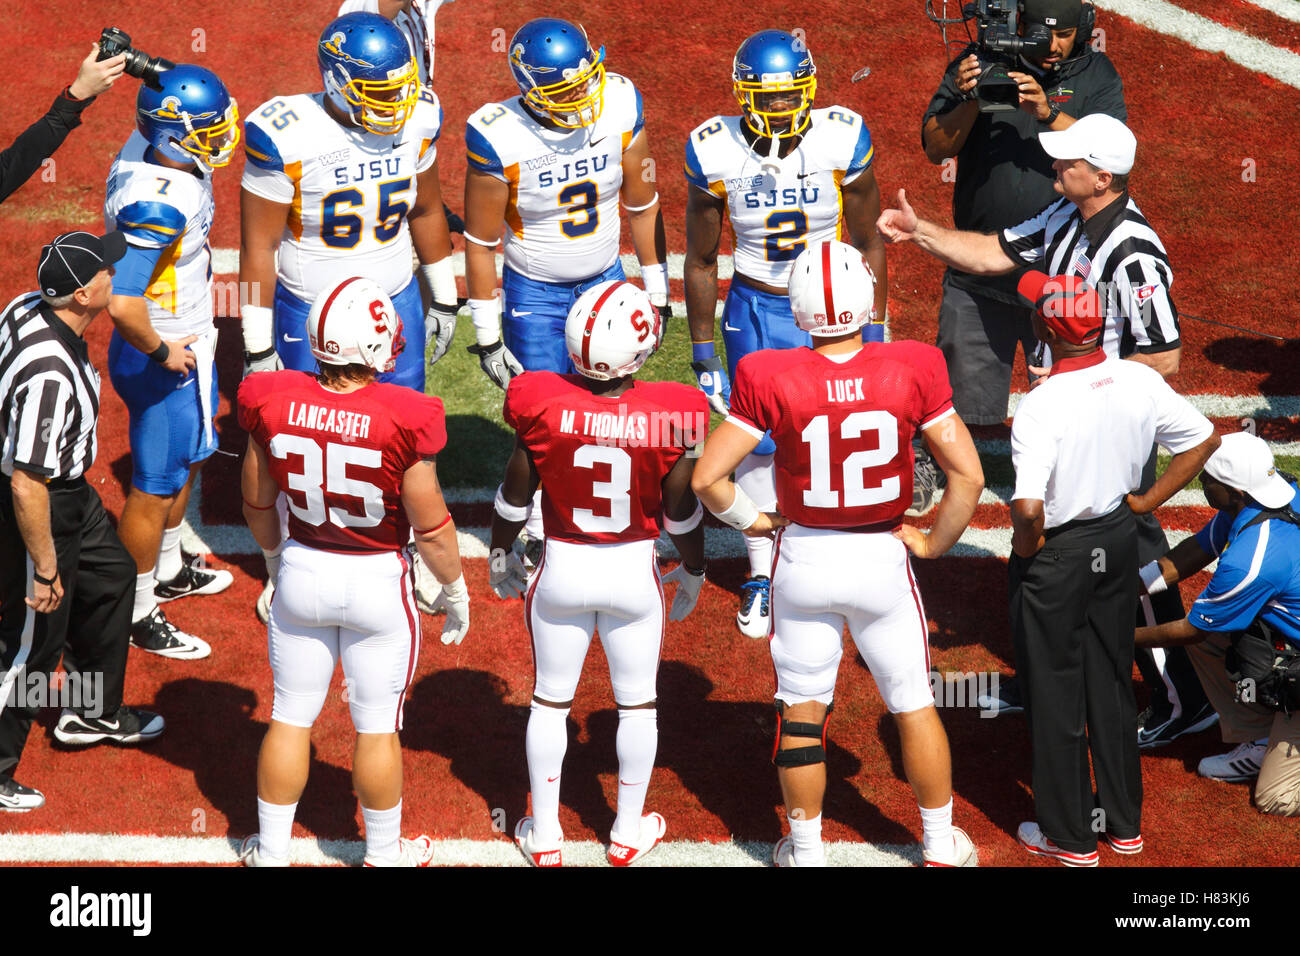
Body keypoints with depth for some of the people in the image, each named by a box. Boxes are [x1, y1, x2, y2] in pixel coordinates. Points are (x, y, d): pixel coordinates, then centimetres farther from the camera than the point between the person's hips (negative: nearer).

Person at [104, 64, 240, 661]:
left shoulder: (164, 154, -6)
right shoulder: (158, 203, -35)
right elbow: (121, 302, -41)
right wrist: (161, 353, -21)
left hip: (188, 340, 10)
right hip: (163, 358, -10)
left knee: (188, 459, 29)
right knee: (156, 488, 9)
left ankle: (169, 570, 51)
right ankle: (138, 615, 27)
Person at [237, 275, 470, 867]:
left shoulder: (275, 404, -15)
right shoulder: (403, 421, -24)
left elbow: (257, 503, 1)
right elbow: (431, 527, -13)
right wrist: (455, 590, 4)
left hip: (302, 571, 3)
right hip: (377, 580, -3)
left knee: (291, 718, 18)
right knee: (376, 727, 14)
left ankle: (270, 851, 30)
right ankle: (384, 854, 30)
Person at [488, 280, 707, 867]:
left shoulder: (542, 406, -19)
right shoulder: (670, 415, -20)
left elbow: (516, 496, -5)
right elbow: (680, 510, -7)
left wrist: (500, 554, 14)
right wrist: (693, 570, 12)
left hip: (562, 571, 1)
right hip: (634, 574, 0)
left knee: (550, 702, 17)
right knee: (637, 704, 19)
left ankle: (544, 836, 28)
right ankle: (628, 832, 31)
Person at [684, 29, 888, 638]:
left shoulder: (843, 141, -16)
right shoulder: (716, 153, -14)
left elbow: (868, 243, -3)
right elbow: (701, 261, -2)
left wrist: (875, 333, -3)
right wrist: (702, 355, 2)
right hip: (754, 311, 1)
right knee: (757, 444, 4)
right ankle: (761, 575, 22)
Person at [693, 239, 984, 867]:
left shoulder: (770, 380, -17)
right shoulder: (912, 372, -15)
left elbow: (707, 479, -14)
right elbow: (968, 475, -13)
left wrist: (753, 520, 4)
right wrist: (933, 542, 3)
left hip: (803, 557, 0)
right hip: (882, 557, 0)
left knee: (801, 707, 16)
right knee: (914, 703, 17)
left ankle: (806, 849, 27)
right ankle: (941, 845, 29)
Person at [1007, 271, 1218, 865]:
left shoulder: (1041, 406, -28)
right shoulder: (1140, 382, -9)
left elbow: (1028, 509, -35)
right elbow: (1204, 439, 3)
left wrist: (1026, 545, -13)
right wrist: (1146, 501, 8)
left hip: (1055, 555, -6)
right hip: (1120, 543, 6)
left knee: (1054, 696, 11)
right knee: (1112, 684, 21)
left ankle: (1069, 835, 23)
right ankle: (1123, 821, 32)